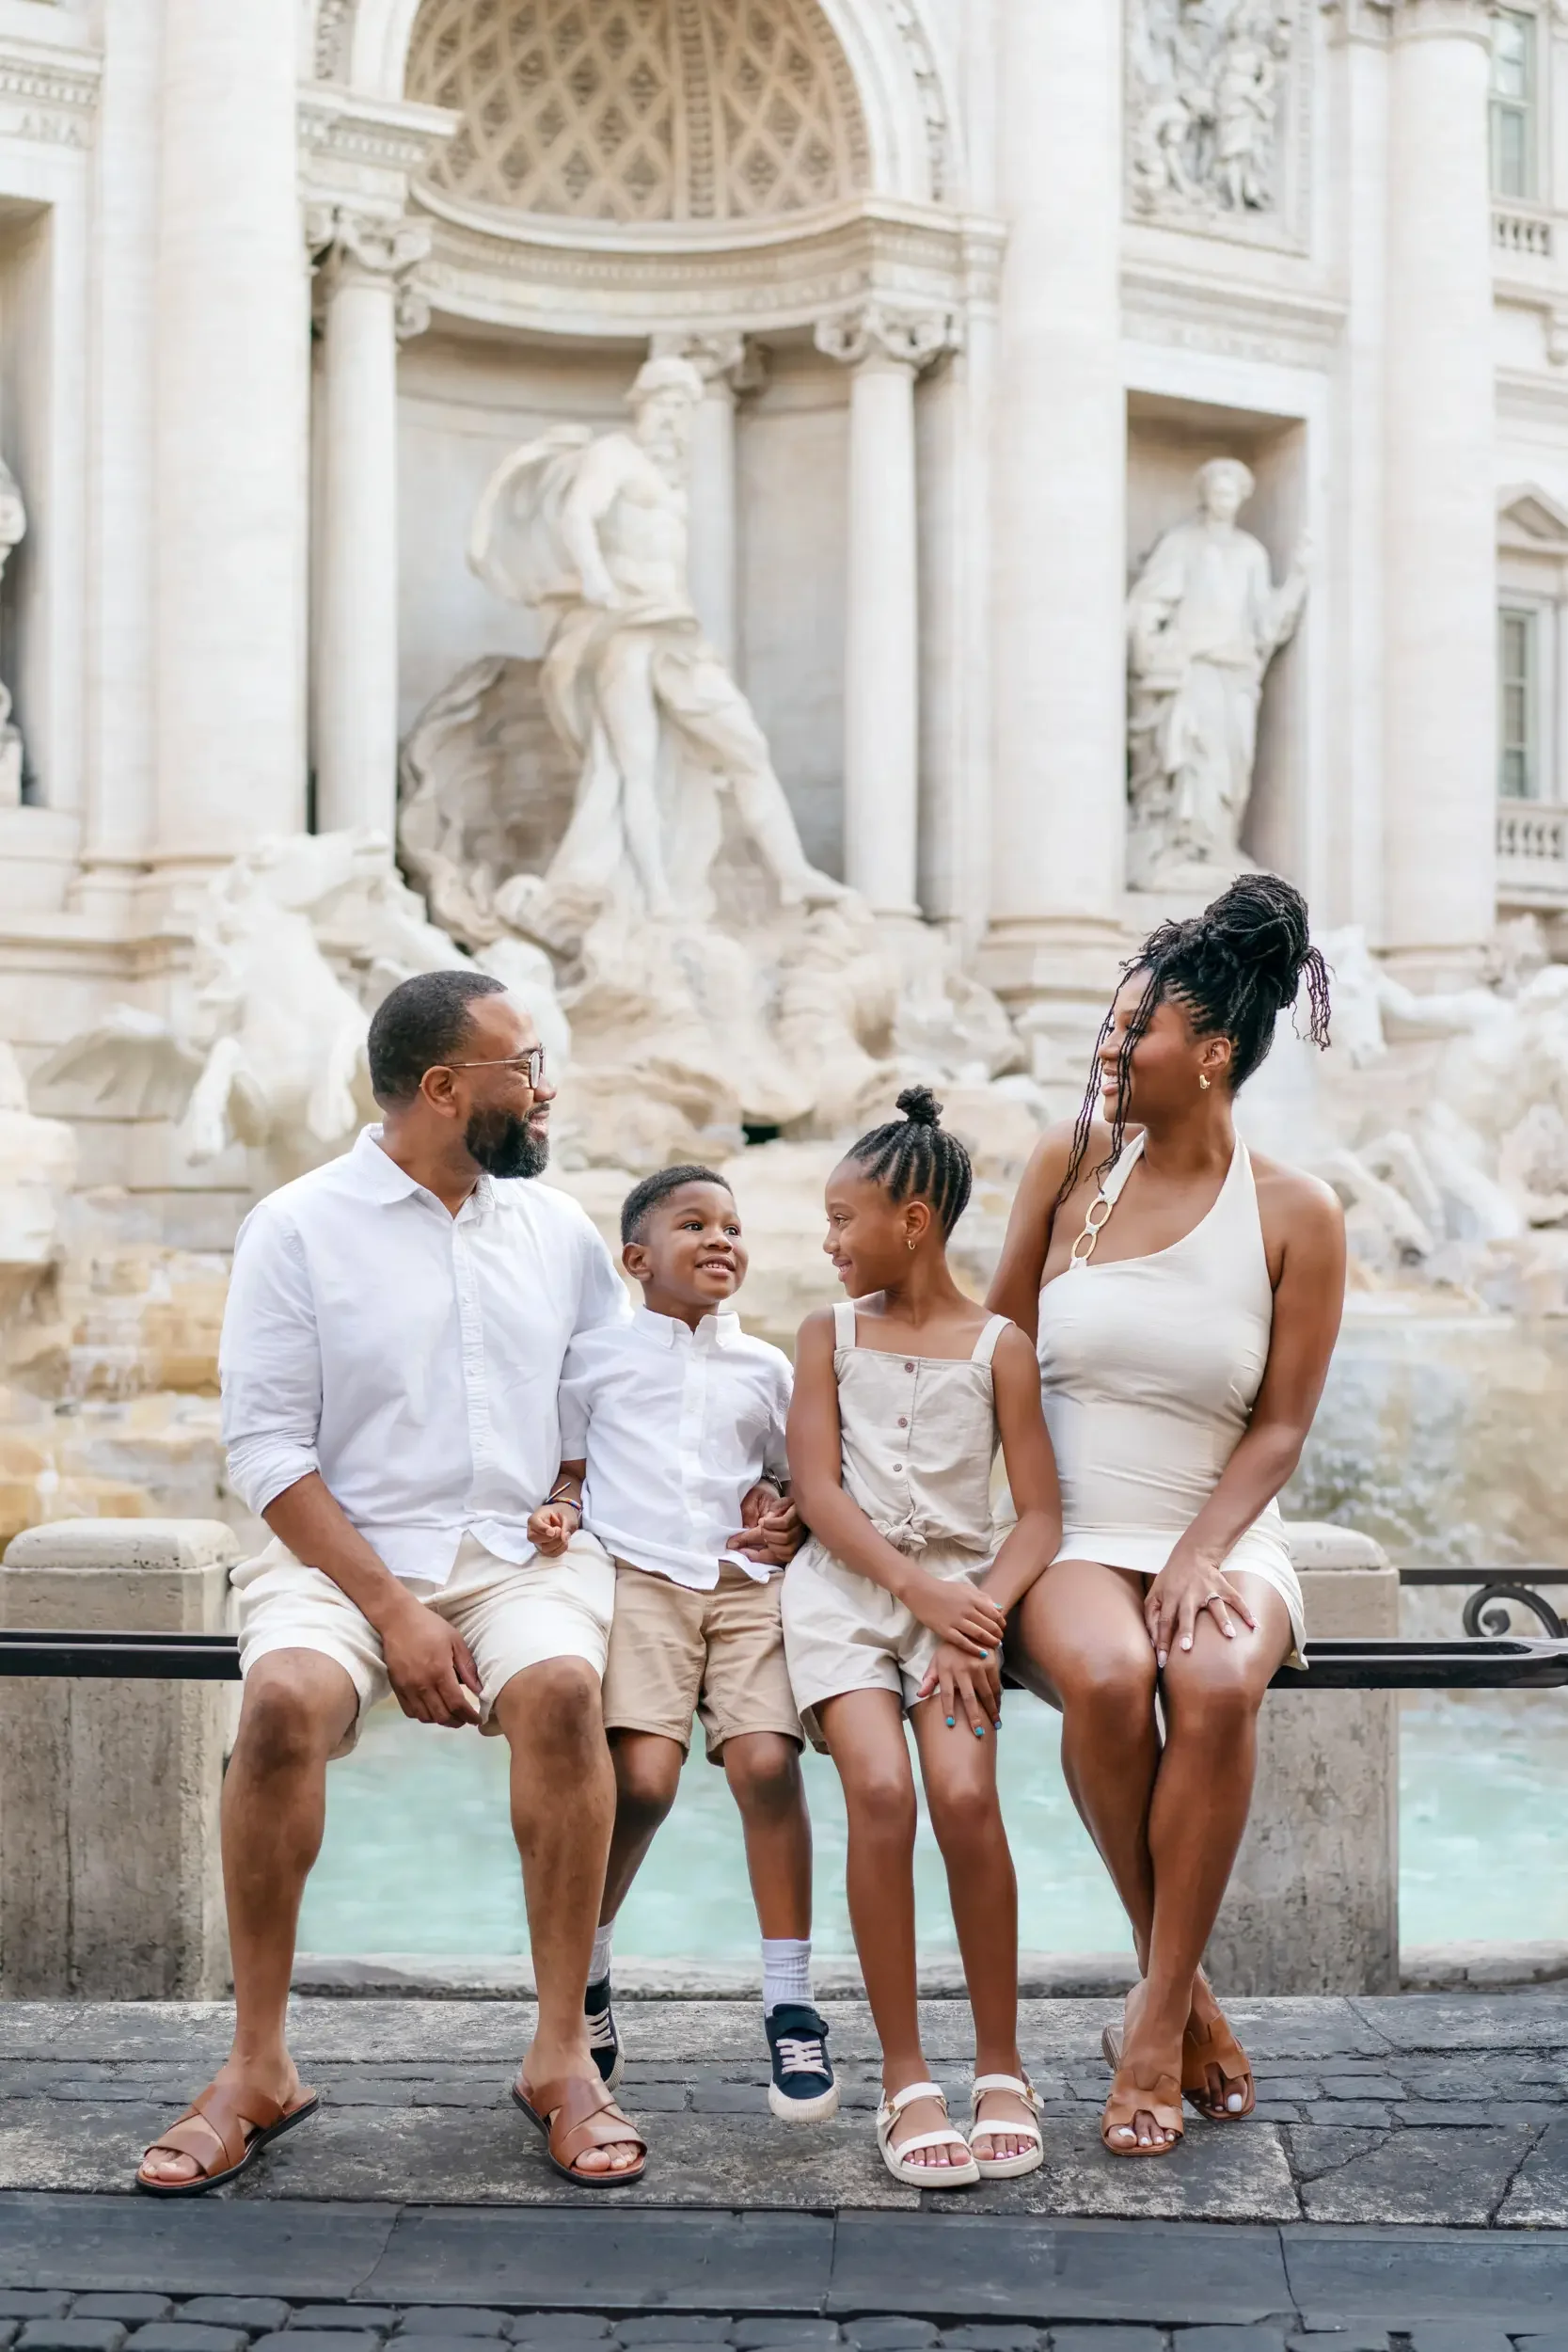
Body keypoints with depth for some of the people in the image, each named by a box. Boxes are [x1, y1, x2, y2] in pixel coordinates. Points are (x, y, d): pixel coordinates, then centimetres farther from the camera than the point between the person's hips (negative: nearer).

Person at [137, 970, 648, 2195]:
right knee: (284, 1699, -33)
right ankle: (259, 2068, -19)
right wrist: (390, 1610, -14)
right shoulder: (298, 1227, 0)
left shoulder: (558, 1229, 12)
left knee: (562, 1687, -31)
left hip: (523, 1555, 2)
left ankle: (563, 2055, -21)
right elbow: (267, 1448, -5)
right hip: (344, 1551, -2)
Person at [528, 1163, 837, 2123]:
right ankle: (585, 1975, 5)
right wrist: (557, 1510, -5)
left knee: (767, 1763, -19)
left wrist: (789, 1522, 3)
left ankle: (792, 2006, -8)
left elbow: (794, 1482, 25)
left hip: (747, 1581, 2)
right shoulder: (596, 1354, 14)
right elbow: (572, 1467, 17)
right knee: (643, 1779, -20)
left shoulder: (764, 1366, 19)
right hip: (639, 1576, -2)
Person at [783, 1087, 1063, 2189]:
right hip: (844, 1588, 1)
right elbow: (818, 1493, 1)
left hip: (960, 1588, -1)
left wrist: (979, 1613, -15)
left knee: (966, 1797, -23)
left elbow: (1039, 1515, 1)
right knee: (881, 1792, -23)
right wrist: (917, 1590, -12)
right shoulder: (829, 1335, 11)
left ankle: (1002, 2068, -6)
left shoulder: (999, 1346, 6)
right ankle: (906, 2079, -13)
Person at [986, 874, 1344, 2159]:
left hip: (1224, 1538, -1)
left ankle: (1157, 2019, -22)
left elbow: (1280, 1427, -1)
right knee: (1104, 1675, -35)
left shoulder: (1295, 1215, 0)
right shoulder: (1072, 1163, 6)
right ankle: (1185, 1988, -15)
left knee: (1214, 1682, -36)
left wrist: (1198, 1558, -16)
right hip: (1073, 1536, 1)